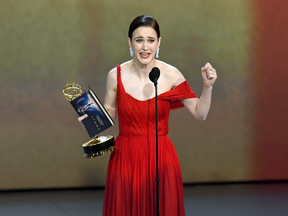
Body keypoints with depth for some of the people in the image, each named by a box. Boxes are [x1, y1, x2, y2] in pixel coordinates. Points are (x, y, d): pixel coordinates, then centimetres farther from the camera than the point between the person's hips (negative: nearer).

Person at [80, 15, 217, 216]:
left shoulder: (171, 75, -7)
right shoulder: (116, 75, -6)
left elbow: (200, 113, -1)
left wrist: (208, 87, -15)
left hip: (161, 157, 0)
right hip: (125, 157, 0)